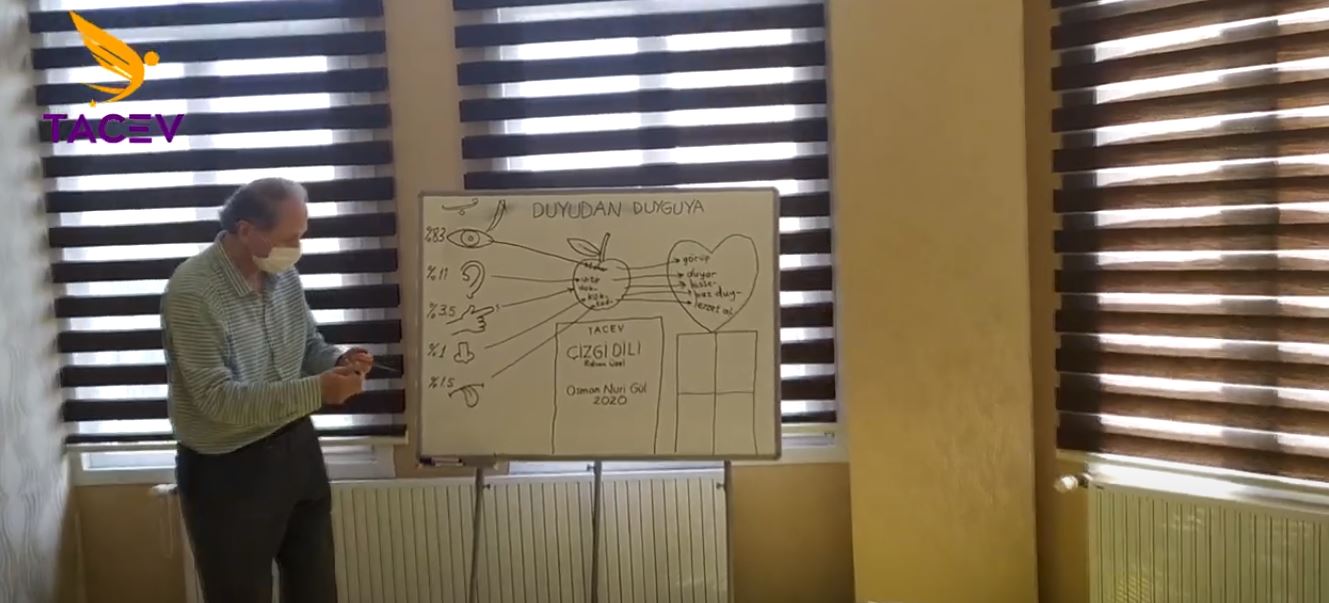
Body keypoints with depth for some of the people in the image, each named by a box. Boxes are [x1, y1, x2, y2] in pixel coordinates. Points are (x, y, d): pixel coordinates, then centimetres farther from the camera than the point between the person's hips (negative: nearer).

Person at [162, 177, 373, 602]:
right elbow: (219, 399, -26)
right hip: (227, 470, -7)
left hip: (296, 446, 7)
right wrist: (316, 390, -32)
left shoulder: (283, 274, -1)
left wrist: (339, 362, -11)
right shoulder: (192, 292, -23)